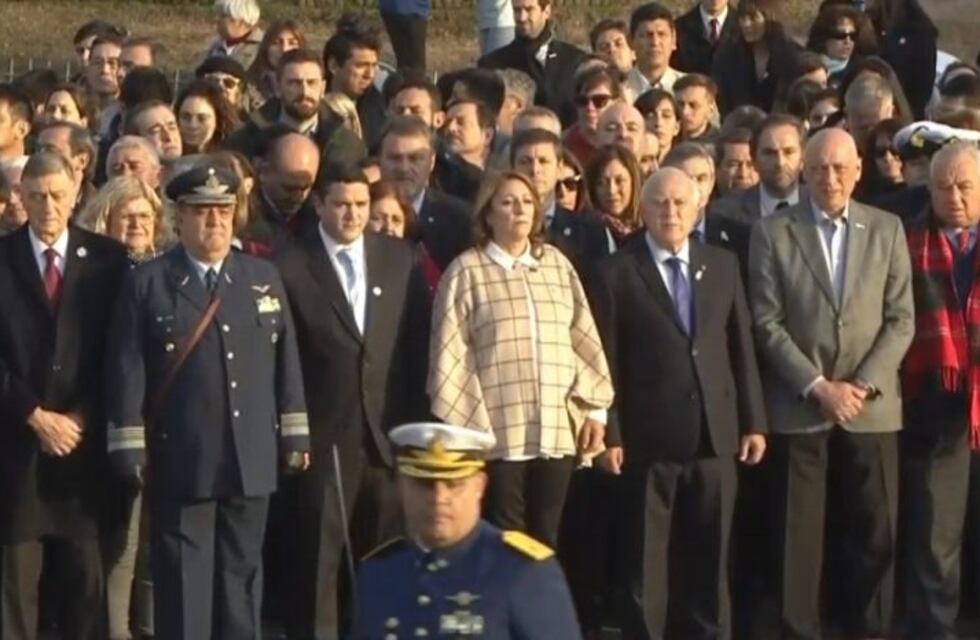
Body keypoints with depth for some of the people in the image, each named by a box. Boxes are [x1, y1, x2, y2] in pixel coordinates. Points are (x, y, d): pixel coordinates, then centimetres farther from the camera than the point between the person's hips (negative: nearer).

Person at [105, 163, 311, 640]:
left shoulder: (263, 279, 11)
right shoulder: (148, 284, -1)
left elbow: (285, 362, 11)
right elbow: (127, 371, -5)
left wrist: (295, 435, 7)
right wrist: (130, 449, -9)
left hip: (251, 460, 3)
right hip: (181, 462, -3)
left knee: (242, 574, 11)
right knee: (183, 582, 1)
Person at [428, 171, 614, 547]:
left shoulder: (558, 265, 12)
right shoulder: (466, 272, 1)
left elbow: (584, 341, 12)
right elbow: (450, 353, -2)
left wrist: (594, 410, 5)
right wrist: (460, 429, -6)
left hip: (559, 430, 3)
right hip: (497, 433, -3)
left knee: (545, 538, 5)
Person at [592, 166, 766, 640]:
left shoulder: (722, 265, 9)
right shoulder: (617, 272, -3)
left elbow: (742, 348, 9)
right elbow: (607, 361, -5)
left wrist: (753, 422, 5)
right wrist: (609, 433, -9)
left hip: (715, 433, 3)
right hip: (649, 437, -3)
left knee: (710, 554, 10)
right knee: (645, 560, 4)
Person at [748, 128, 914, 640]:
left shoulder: (887, 229, 7)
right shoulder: (773, 233, 2)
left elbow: (901, 319, 4)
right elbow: (767, 323, -3)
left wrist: (863, 385, -8)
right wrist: (817, 386, -11)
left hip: (872, 407, 2)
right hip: (798, 407, -1)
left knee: (875, 534, 3)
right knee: (798, 536, 0)